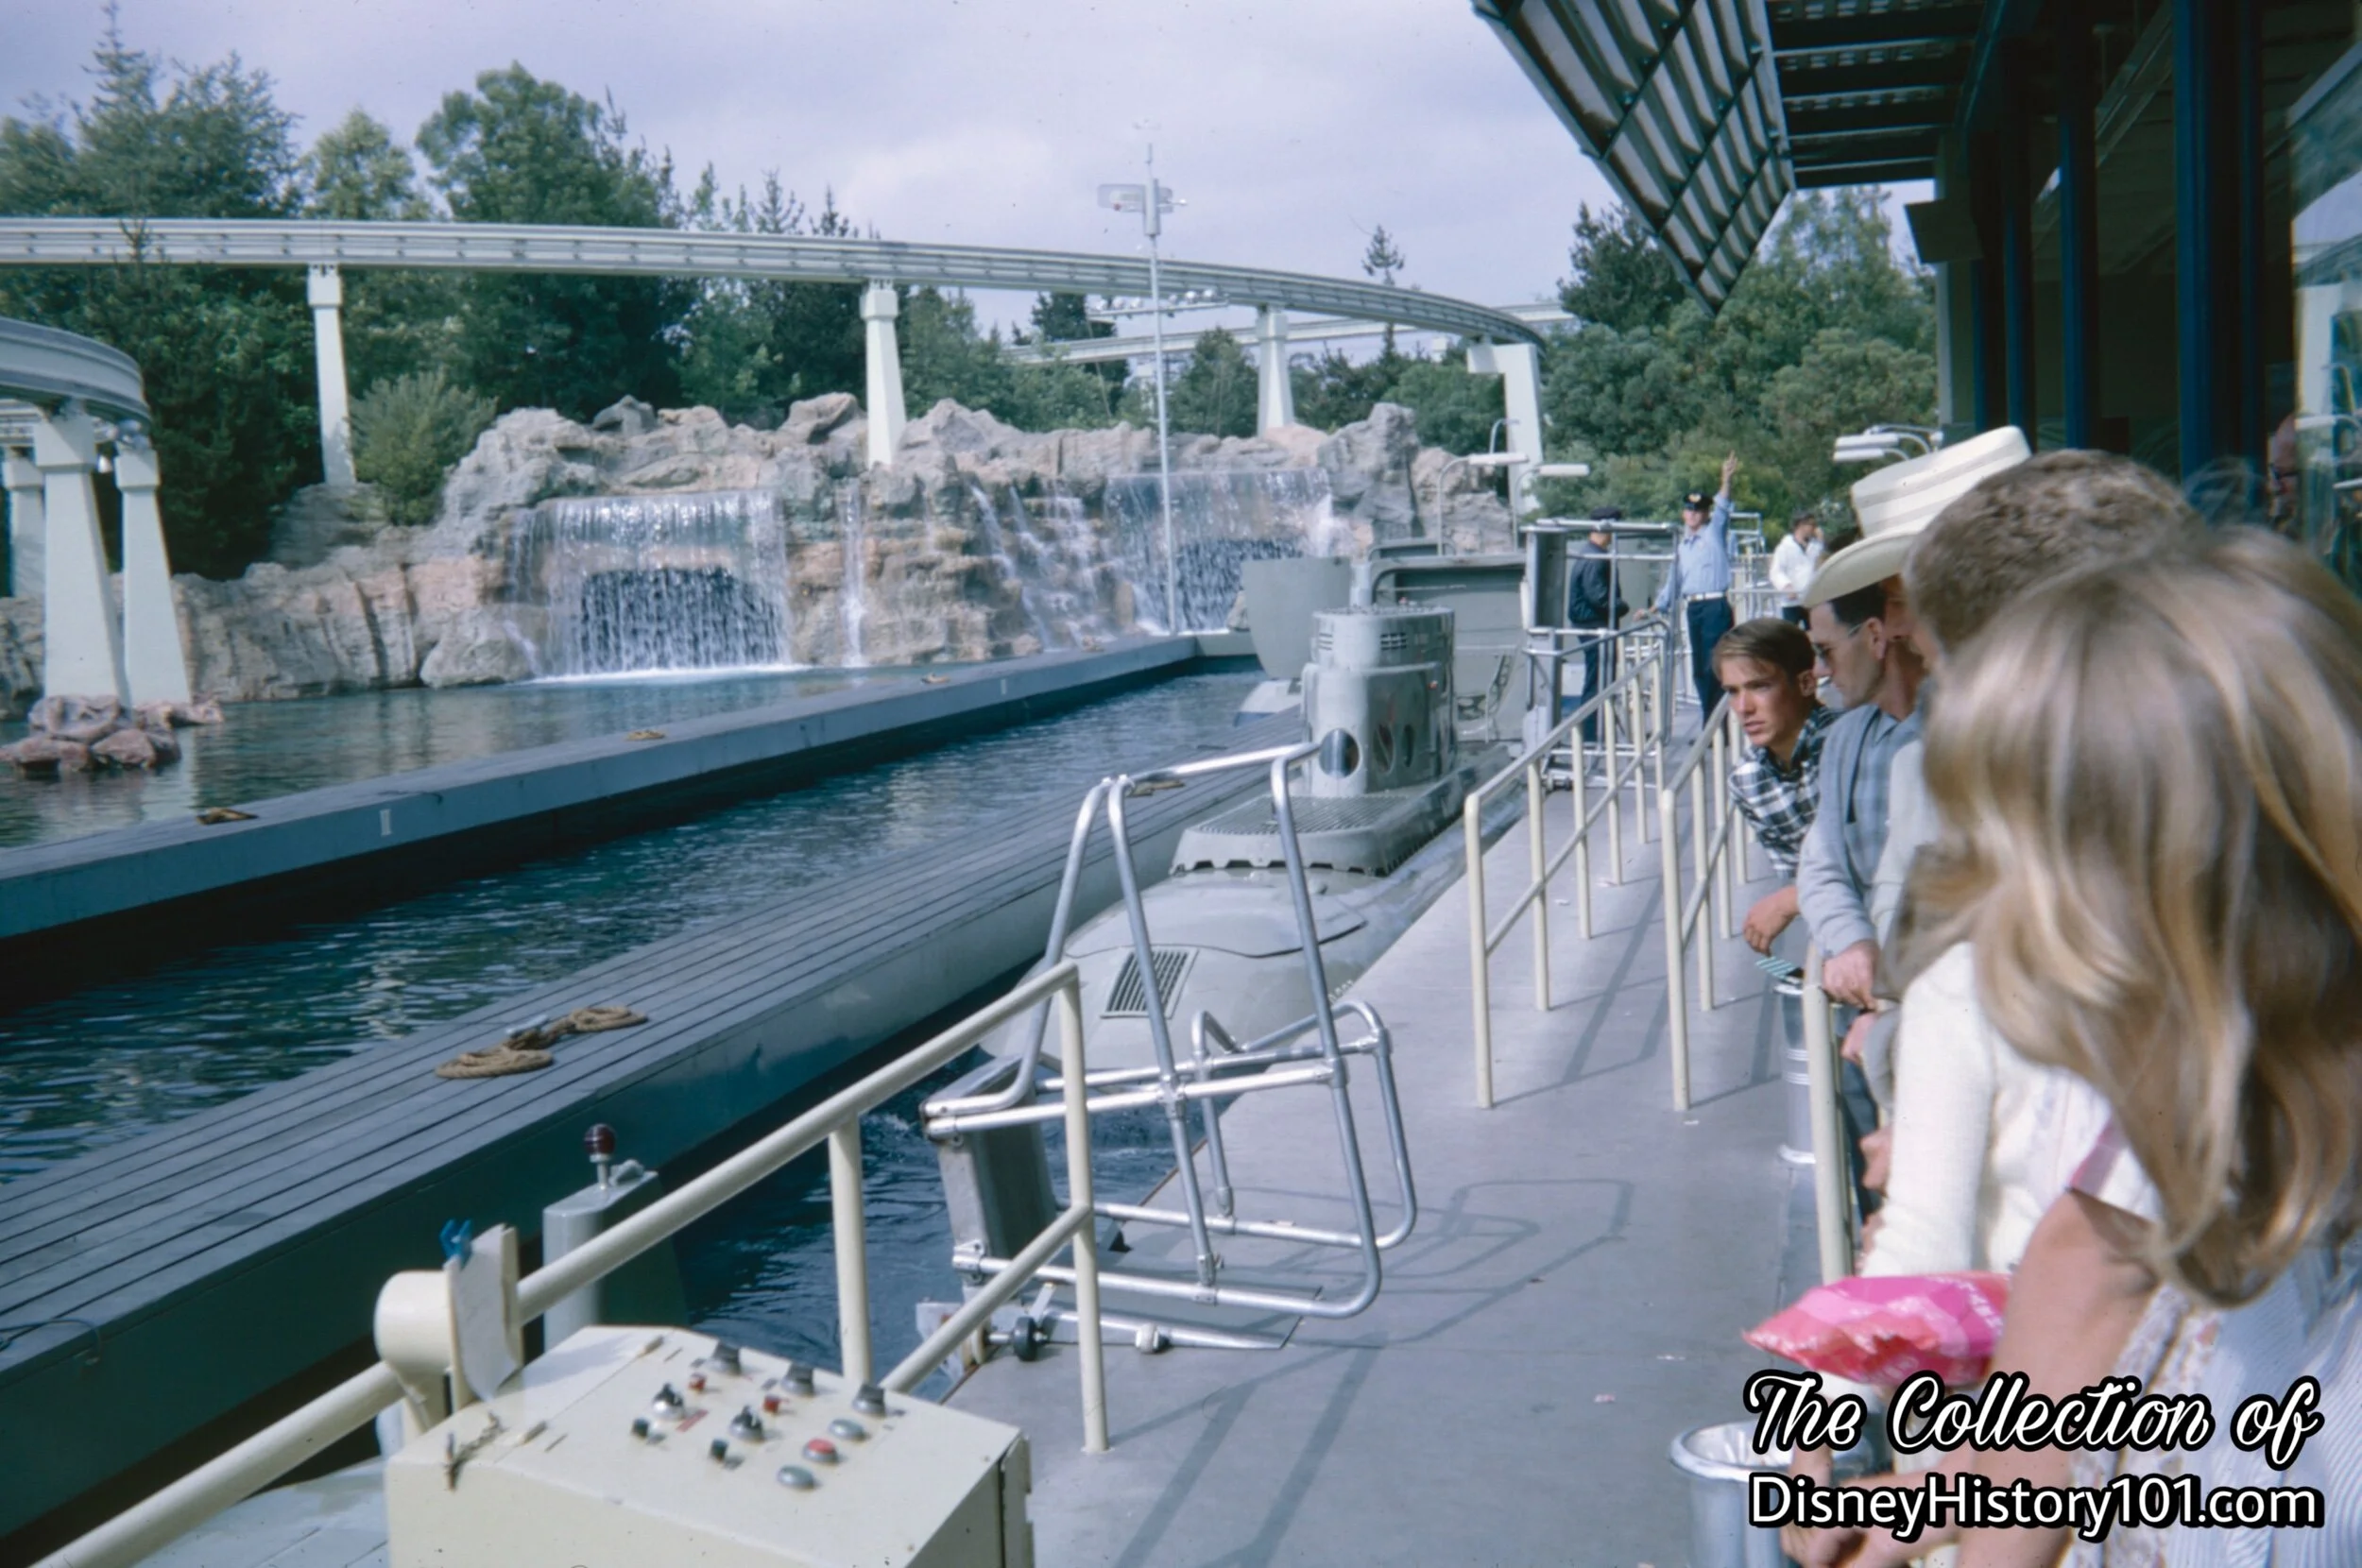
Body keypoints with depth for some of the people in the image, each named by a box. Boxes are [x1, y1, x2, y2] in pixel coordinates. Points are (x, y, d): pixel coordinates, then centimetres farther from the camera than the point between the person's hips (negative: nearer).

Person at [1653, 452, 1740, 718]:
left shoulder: (1715, 532, 5)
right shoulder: (1681, 544, 20)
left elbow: (1722, 510, -13)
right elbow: (1675, 578, 26)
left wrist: (1727, 482, -28)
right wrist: (1659, 607, 25)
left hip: (1715, 605, -6)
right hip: (1692, 607, 6)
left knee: (1713, 666, -10)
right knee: (1699, 668, 8)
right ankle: (1709, 720, 14)